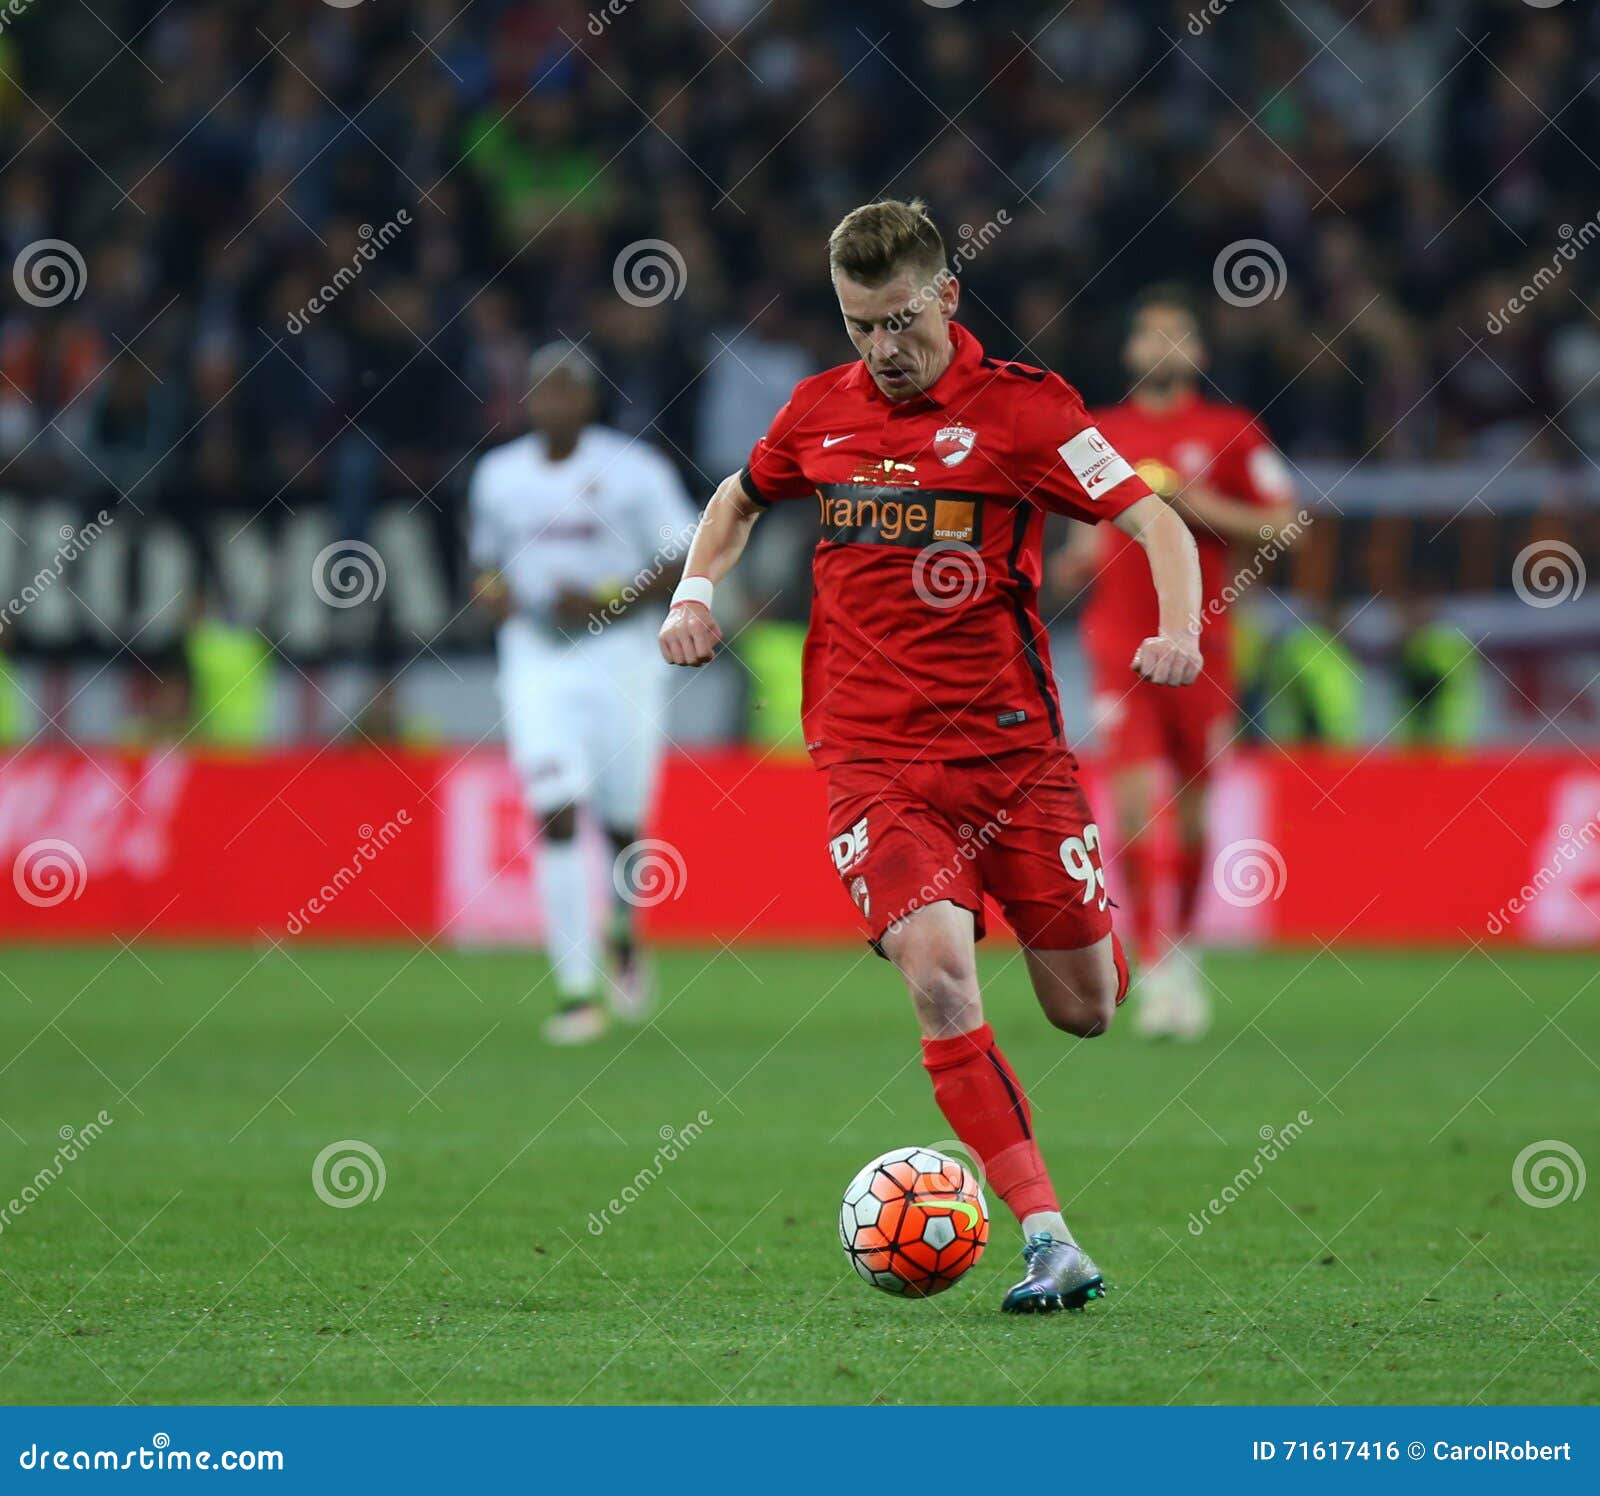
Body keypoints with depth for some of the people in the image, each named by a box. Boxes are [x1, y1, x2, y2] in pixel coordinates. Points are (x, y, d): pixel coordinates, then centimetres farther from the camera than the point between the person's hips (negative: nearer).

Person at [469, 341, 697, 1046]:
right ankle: (577, 992, -13)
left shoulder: (635, 471, -5)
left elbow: (688, 563, -4)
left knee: (622, 823, 4)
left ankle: (623, 933, 38)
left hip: (619, 660, -2)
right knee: (554, 817, -13)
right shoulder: (497, 475, 6)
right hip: (535, 664, 2)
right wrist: (490, 589, -2)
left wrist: (609, 606, -16)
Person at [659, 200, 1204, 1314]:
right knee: (937, 970, -23)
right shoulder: (819, 411, 8)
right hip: (872, 755, 1)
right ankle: (1049, 1241, -23)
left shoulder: (1019, 405, -4)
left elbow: (1154, 520, -6)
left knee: (1086, 1009, 5)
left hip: (1011, 743, -1)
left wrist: (1178, 633, -25)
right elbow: (738, 502, 28)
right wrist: (696, 594, 10)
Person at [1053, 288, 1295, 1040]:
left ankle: (1184, 951, 29)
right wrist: (1077, 559, 1)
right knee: (1134, 801, -13)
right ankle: (1155, 973, -13)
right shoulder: (1098, 434, 9)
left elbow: (1280, 527, -1)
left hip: (1199, 638, -1)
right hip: (1119, 639, 1)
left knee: (1192, 807, 7)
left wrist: (1201, 507, -13)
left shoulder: (1230, 433, 1)